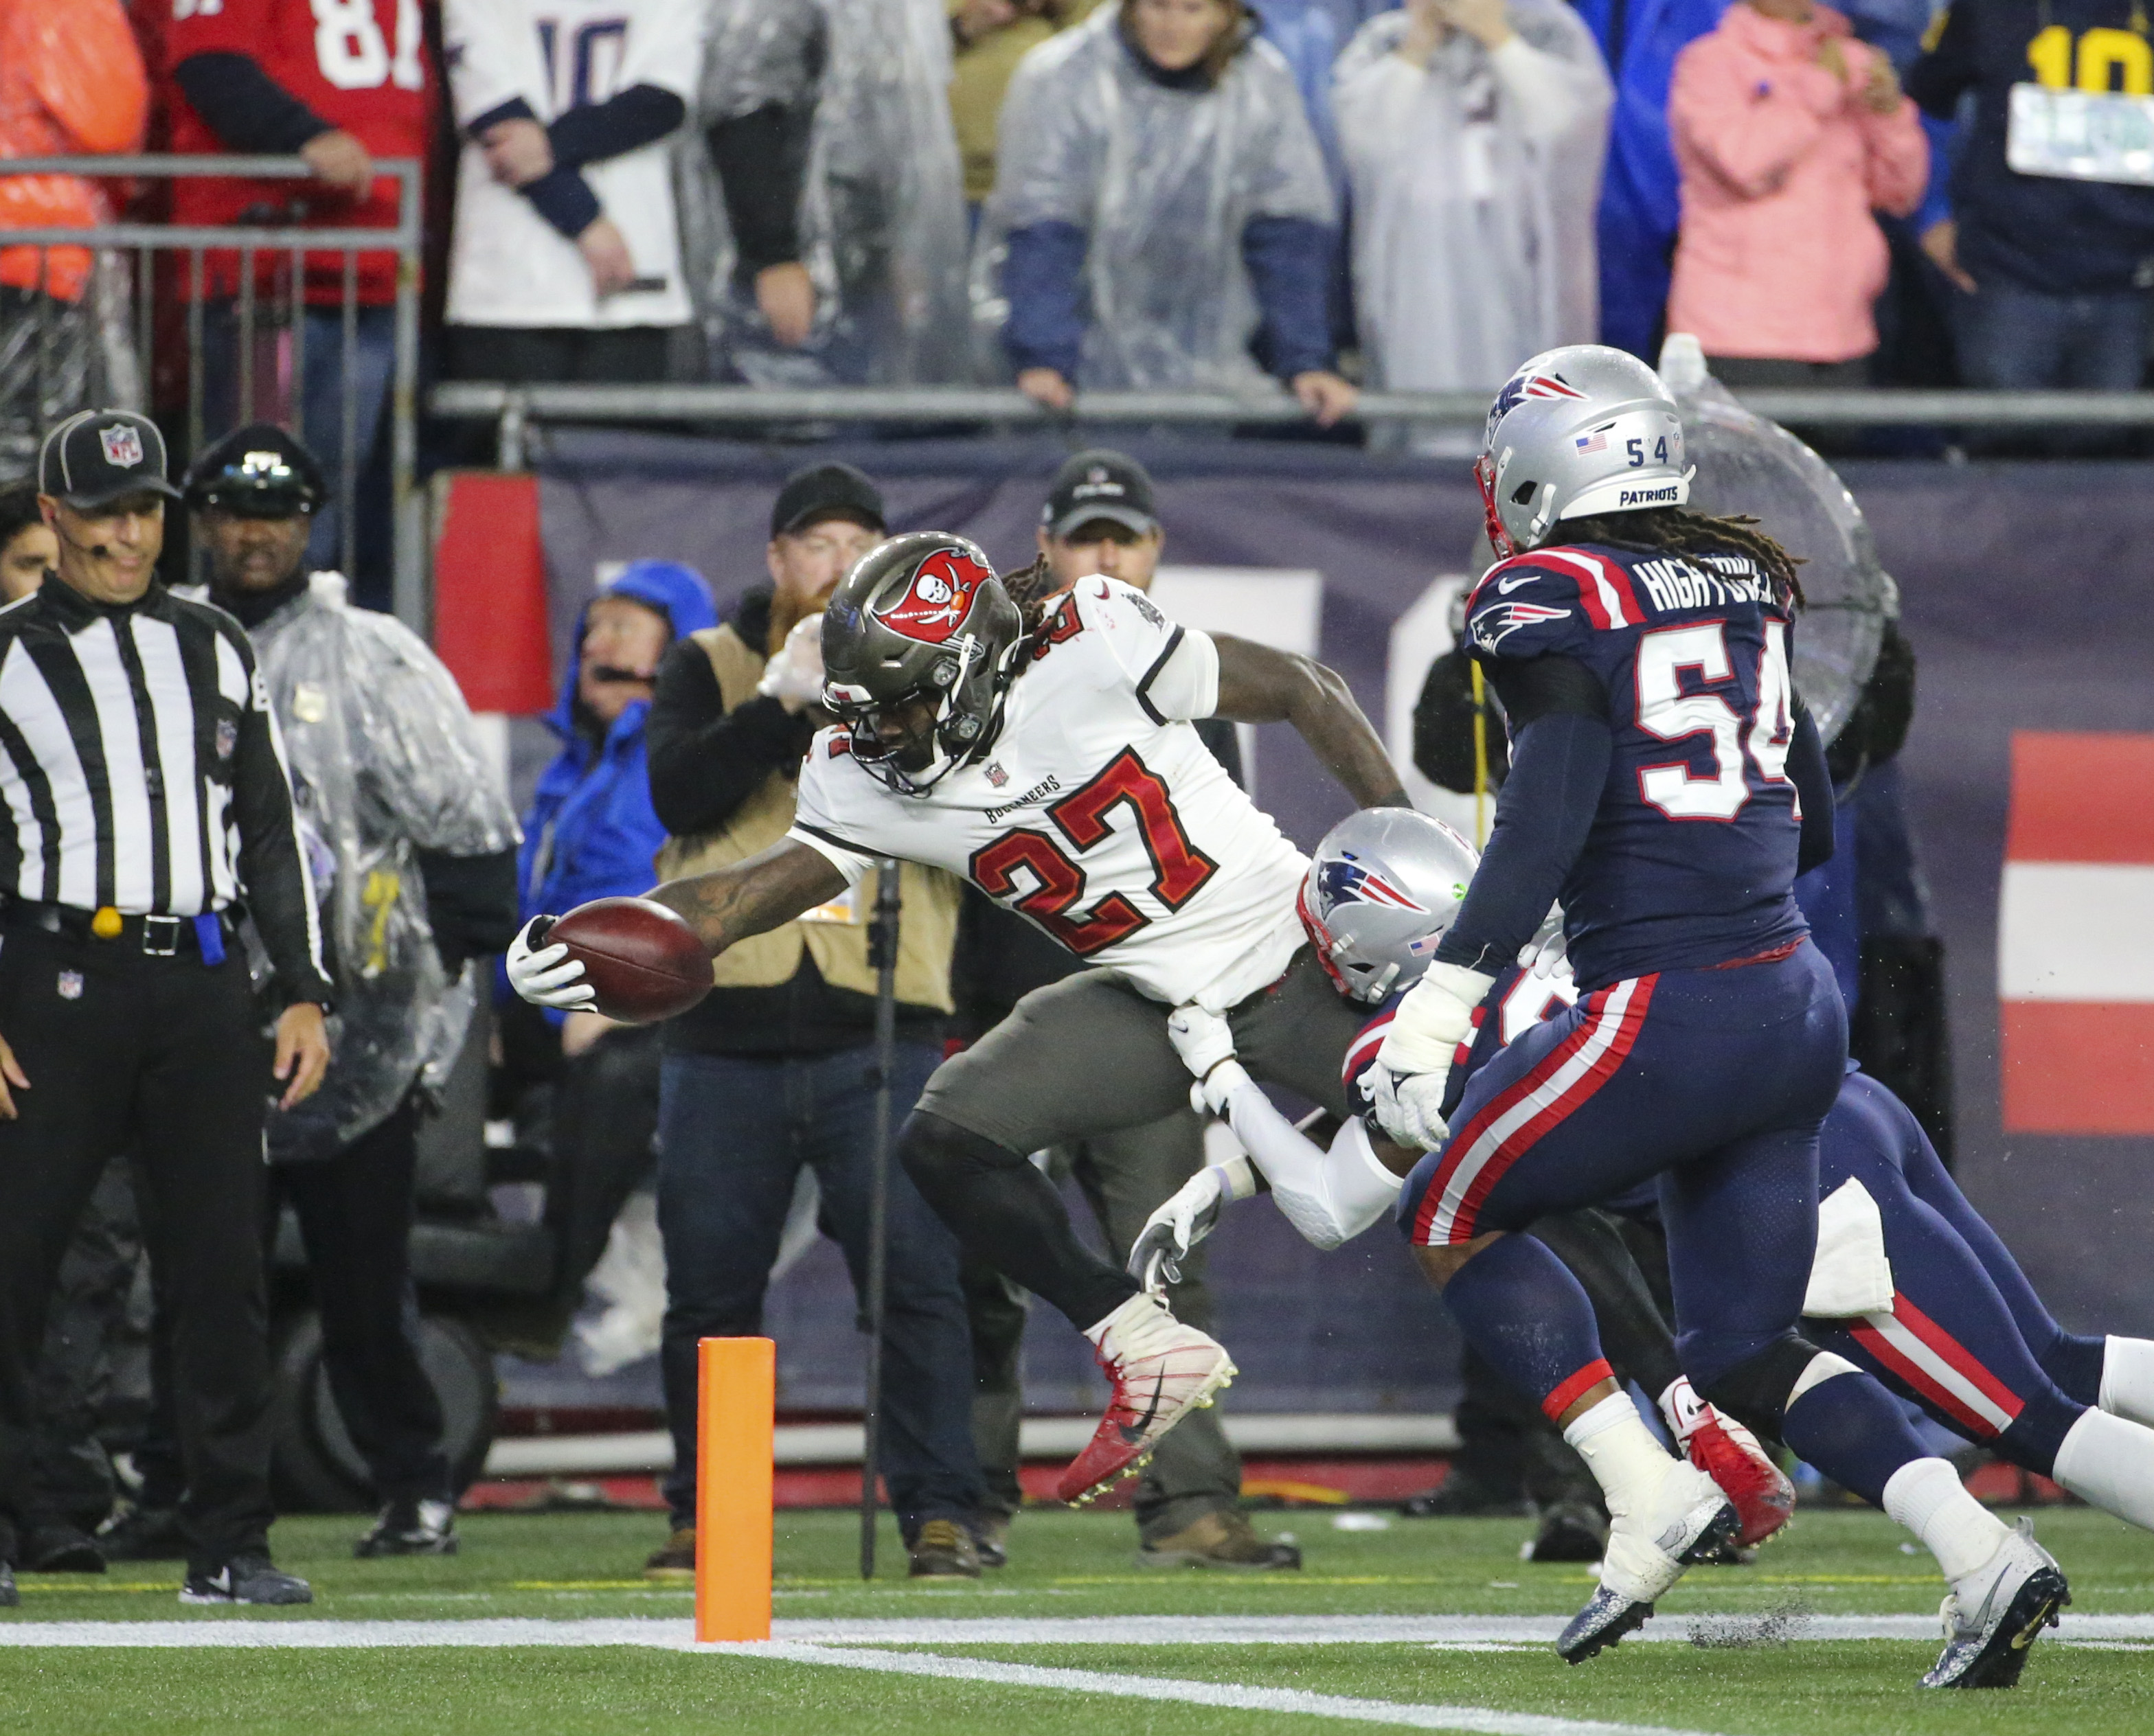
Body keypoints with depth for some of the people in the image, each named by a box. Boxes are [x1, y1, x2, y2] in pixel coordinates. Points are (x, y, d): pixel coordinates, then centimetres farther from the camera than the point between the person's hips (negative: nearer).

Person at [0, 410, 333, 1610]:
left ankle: (231, 1544, 5)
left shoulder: (217, 650, 16)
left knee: (225, 1264, 1)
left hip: (205, 985, 3)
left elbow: (274, 829, 18)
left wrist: (304, 992, 9)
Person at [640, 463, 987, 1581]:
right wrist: (785, 699, -15)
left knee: (915, 1277, -10)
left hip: (878, 1035, -1)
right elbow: (676, 789, -6)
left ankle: (941, 1515, -6)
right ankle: (706, 1517, 16)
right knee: (710, 1290, 4)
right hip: (727, 1037, 1)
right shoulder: (711, 668, 12)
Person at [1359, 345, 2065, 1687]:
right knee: (1748, 1353, 15)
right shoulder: (1746, 589, 14)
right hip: (1803, 1007, 7)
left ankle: (1653, 1503, 1)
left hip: (1669, 1017, -7)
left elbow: (1547, 817, -20)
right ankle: (1981, 1553, -5)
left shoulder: (1553, 602, -8)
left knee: (1452, 1215, 15)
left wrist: (1439, 1008, -22)